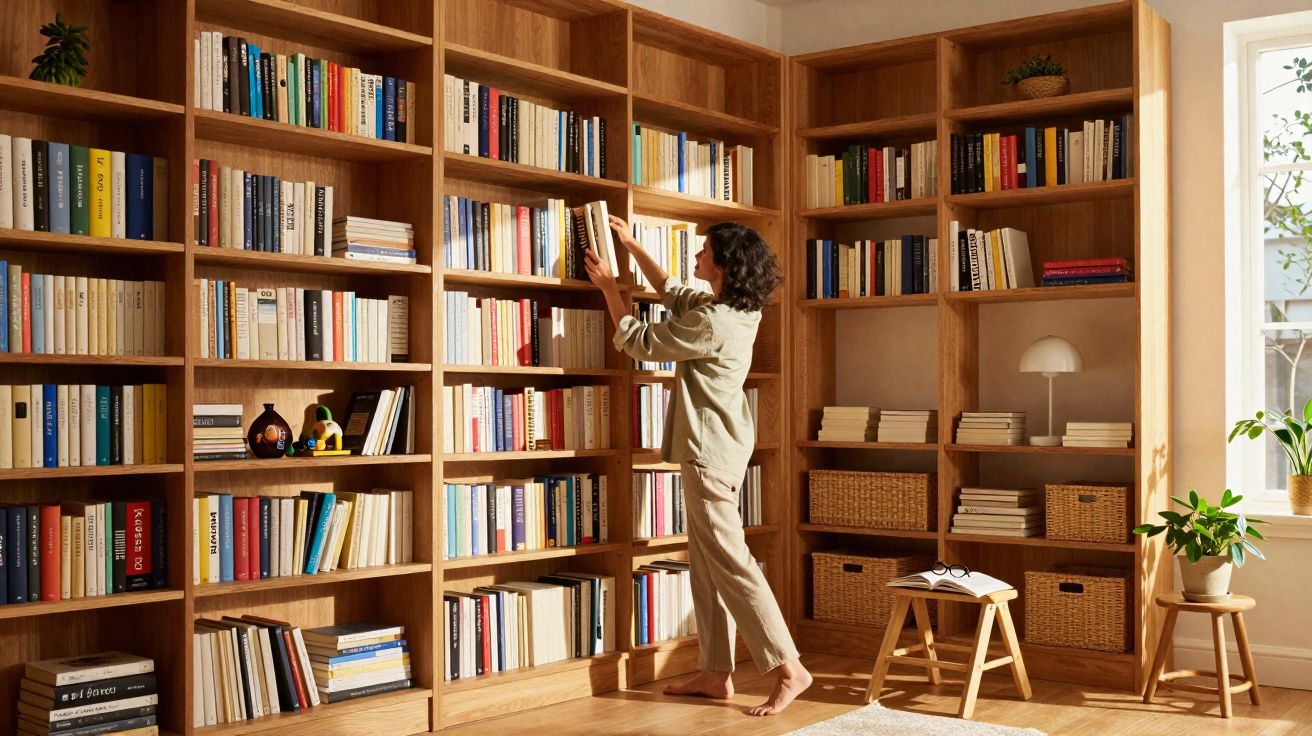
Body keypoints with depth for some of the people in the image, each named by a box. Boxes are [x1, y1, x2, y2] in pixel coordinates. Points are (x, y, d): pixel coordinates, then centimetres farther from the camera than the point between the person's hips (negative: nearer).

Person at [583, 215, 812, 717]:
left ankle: (788, 668, -6)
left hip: (709, 451, -10)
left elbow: (639, 343, -10)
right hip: (714, 448, 10)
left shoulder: (712, 323, -21)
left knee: (729, 561, -8)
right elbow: (672, 292, 26)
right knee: (706, 562, 12)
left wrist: (608, 286, 2)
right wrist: (631, 245, 28)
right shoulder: (734, 309, 8)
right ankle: (716, 674, 17)